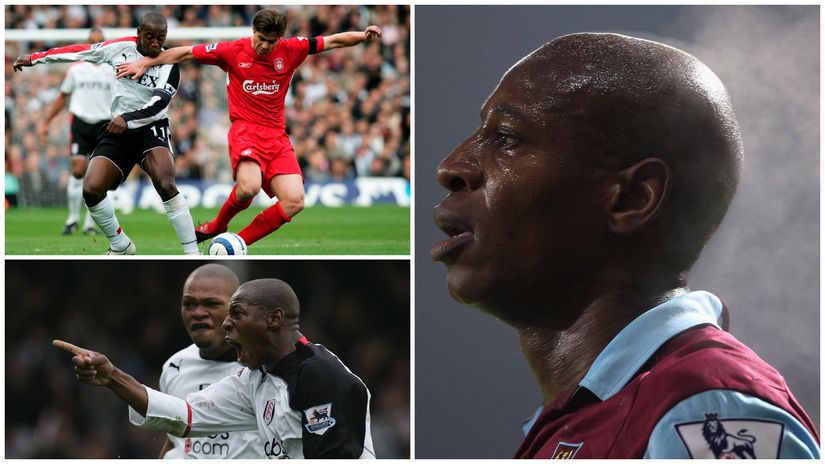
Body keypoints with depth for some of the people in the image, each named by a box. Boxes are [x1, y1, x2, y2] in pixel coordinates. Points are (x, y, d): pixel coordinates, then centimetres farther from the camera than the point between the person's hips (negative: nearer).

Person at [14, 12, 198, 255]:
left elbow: (158, 104, -23)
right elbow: (81, 51, 9)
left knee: (166, 185, -30)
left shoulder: (169, 66, -10)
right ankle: (121, 247, 11)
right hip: (118, 130, 4)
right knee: (91, 189, -13)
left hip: (151, 128, -4)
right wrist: (35, 58, 14)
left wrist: (127, 119, -38)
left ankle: (193, 255, -25)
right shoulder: (122, 47, -2)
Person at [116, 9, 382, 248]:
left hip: (277, 136, 4)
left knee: (294, 202, -13)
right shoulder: (233, 51, -3)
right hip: (245, 130, -4)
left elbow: (332, 41, 8)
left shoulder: (290, 50, 3)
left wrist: (362, 36, -9)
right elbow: (185, 53, 5)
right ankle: (217, 227, -1)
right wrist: (144, 64, 3)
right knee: (249, 187, -33)